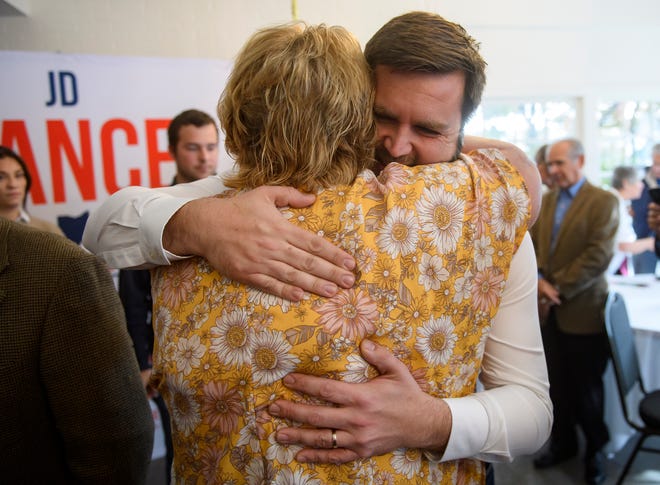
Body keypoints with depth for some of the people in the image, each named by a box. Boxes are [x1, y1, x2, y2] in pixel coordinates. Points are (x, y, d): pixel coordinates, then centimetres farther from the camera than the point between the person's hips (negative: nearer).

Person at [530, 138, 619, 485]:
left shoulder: (603, 201, -7)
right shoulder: (545, 201, 11)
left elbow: (599, 255, -16)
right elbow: (532, 244, 7)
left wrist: (559, 289, -17)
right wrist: (539, 280, -11)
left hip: (583, 310, -5)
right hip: (548, 309, 5)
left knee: (586, 387, 9)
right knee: (557, 384, 13)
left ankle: (595, 449, 30)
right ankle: (562, 443, 31)